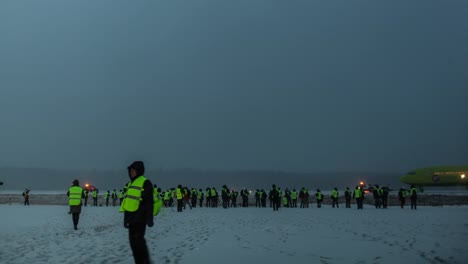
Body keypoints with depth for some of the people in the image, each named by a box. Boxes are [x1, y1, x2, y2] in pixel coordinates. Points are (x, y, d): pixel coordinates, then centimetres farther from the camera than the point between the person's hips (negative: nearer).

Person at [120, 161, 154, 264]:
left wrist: (149, 219, -18)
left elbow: (148, 202, -14)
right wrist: (126, 218, 20)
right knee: (133, 241, 9)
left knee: (138, 241, -11)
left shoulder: (145, 183, -9)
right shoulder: (131, 183, 18)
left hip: (139, 218, -9)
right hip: (131, 218, 9)